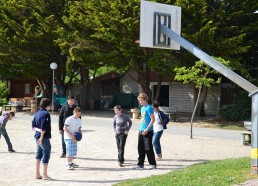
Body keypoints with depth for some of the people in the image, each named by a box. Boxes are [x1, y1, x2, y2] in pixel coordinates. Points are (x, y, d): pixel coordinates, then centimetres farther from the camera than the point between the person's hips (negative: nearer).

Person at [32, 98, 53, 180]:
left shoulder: (37, 113, 12)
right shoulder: (46, 114, -13)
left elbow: (33, 126, 10)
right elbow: (44, 127, -21)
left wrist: (38, 129, -4)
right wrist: (41, 137, -20)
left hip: (37, 137, 9)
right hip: (44, 137, -9)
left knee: (39, 155, 14)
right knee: (46, 155, -2)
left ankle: (37, 174, 20)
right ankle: (45, 175, 0)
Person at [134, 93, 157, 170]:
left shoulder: (149, 108, -12)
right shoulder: (142, 108, 15)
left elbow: (153, 120, -16)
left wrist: (147, 129, -19)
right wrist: (141, 128, 16)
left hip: (148, 131, -8)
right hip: (141, 131, 9)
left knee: (148, 148, -3)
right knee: (140, 148, 10)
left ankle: (153, 164, 7)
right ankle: (140, 164, 17)